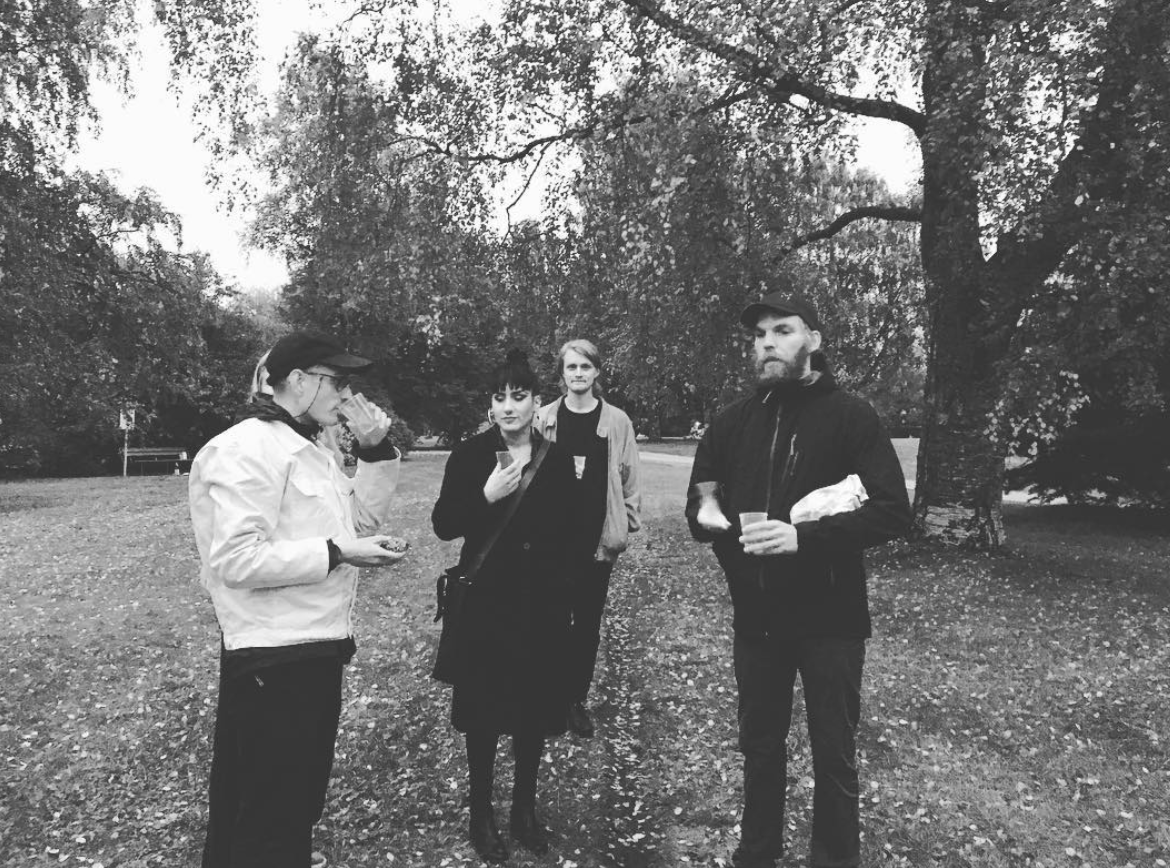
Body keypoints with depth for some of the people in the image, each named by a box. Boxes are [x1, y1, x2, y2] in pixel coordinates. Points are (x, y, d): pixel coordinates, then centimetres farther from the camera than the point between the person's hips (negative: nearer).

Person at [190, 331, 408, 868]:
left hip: (311, 652, 10)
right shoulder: (250, 447, -16)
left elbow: (364, 517, 15)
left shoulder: (304, 449, 15)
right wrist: (337, 553, -20)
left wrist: (375, 451, 3)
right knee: (271, 823, 3)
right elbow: (237, 559, -25)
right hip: (277, 659, -10)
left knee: (295, 804, 21)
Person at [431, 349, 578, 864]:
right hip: (487, 603, -2)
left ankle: (525, 808, 32)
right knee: (484, 710, 7)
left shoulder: (557, 459, 3)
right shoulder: (470, 455, -6)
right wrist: (486, 496, -22)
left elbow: (569, 529, 9)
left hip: (543, 603, 3)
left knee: (535, 709, 12)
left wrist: (566, 602, 7)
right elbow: (443, 525, -7)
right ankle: (481, 813, 26)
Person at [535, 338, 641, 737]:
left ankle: (577, 699, 23)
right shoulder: (544, 419, 0)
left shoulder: (616, 421, 0)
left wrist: (629, 521, 1)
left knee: (588, 622, 9)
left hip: (597, 538, 1)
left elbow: (628, 477, 4)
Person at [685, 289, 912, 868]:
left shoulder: (849, 416, -8)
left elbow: (893, 511, -15)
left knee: (833, 755, 10)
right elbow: (698, 508, 13)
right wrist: (706, 515, -10)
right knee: (759, 745, 17)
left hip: (829, 618, -3)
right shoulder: (733, 422, 5)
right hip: (755, 616, 4)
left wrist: (804, 536, -26)